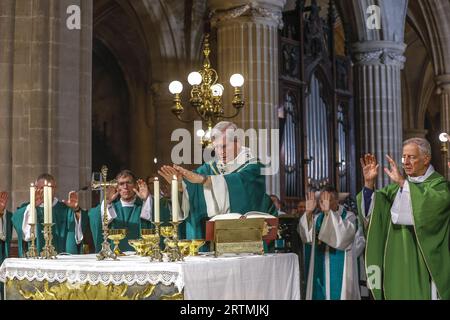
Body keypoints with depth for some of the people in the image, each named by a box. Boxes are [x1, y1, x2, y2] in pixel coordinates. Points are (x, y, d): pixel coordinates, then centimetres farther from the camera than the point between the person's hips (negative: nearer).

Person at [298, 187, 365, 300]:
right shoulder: (318, 217, 9)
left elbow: (343, 234, -24)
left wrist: (328, 212, -32)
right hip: (320, 268, 4)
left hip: (339, 269, -4)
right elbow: (305, 234, -6)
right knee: (319, 295, 5)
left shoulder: (349, 216, -4)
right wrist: (308, 212, -20)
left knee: (338, 295, -4)